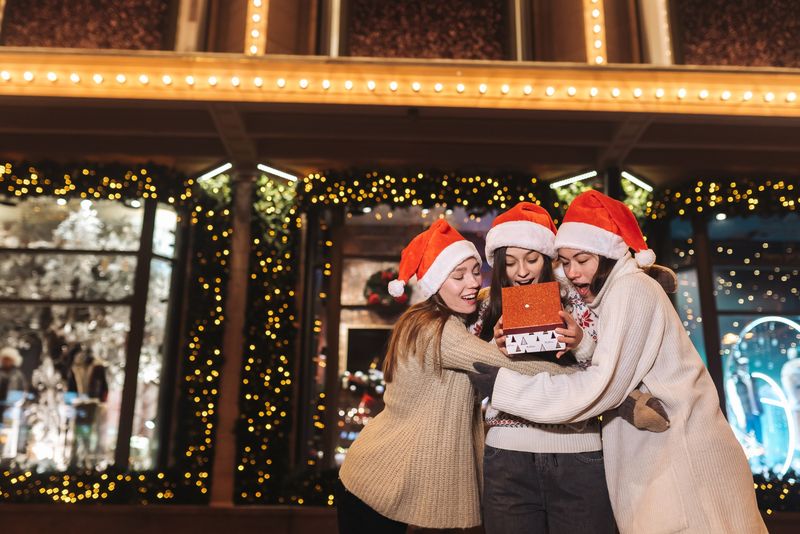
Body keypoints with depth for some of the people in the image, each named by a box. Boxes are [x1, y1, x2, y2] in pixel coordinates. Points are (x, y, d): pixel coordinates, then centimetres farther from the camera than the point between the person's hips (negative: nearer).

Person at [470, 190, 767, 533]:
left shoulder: (632, 288, -14)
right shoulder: (612, 295, 14)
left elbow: (603, 387, -22)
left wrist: (503, 385, -20)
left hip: (683, 457, -9)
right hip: (660, 455, 9)